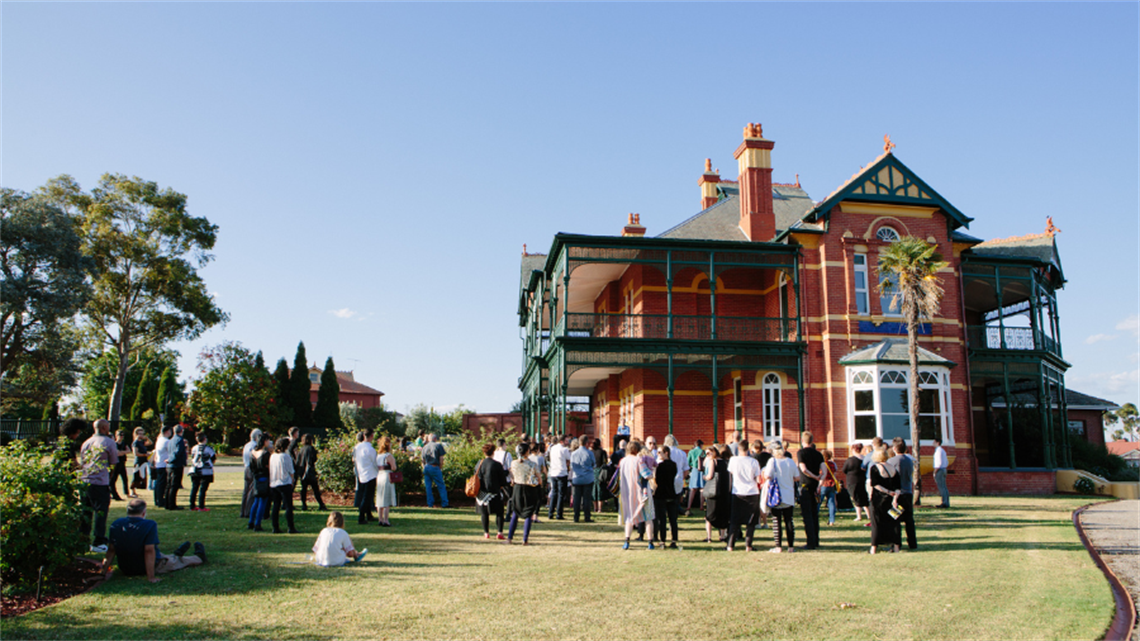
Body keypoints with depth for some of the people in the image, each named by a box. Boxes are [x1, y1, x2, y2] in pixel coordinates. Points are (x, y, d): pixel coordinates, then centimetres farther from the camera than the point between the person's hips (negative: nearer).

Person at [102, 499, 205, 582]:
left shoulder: (115, 525, -9)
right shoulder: (149, 525, -25)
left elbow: (111, 550, -4)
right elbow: (149, 550, -27)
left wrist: (105, 570, 6)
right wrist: (151, 577, -25)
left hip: (125, 570, 5)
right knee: (176, 561, 24)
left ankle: (177, 556, 60)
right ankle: (199, 558, 49)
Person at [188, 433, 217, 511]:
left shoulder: (194, 448, 6)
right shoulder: (208, 448, -9)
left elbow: (192, 460, 10)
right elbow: (214, 458, -2)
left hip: (195, 471, 5)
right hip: (205, 472, -5)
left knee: (194, 488, 12)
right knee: (203, 489, -3)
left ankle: (192, 506, 17)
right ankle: (201, 507, -4)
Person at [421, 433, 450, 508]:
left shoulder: (425, 447, 13)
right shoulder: (438, 445, 0)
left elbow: (423, 459, 11)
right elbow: (441, 458, -6)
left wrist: (425, 467, 15)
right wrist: (440, 468, 1)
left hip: (426, 468, 5)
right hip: (435, 467, -4)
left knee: (428, 487, 9)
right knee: (441, 486, 1)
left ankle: (430, 504, 8)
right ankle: (444, 503, -1)